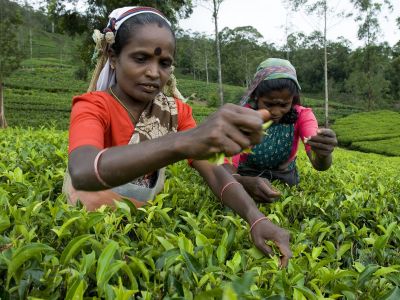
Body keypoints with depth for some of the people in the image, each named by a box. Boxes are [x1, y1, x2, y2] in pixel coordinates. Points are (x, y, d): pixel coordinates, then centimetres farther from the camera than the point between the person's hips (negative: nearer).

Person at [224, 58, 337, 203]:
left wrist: (323, 153, -50)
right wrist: (246, 183, -49)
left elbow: (319, 165, -27)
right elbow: (227, 170, -28)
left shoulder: (302, 115, -13)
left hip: (285, 179, 3)